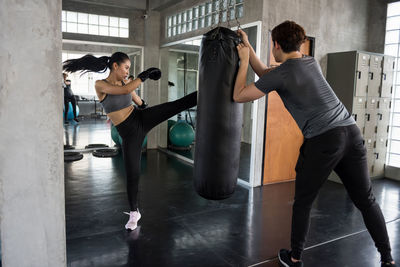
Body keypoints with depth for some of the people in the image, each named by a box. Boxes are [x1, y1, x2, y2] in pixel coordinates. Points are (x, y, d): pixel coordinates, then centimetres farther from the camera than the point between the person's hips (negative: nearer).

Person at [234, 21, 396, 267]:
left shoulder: (281, 74, -4)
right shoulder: (312, 62, 16)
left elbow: (239, 95, 4)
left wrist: (244, 60, 11)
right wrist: (249, 48, 29)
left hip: (322, 141, -6)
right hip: (351, 133, 7)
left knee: (303, 203, 12)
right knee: (366, 200, 16)